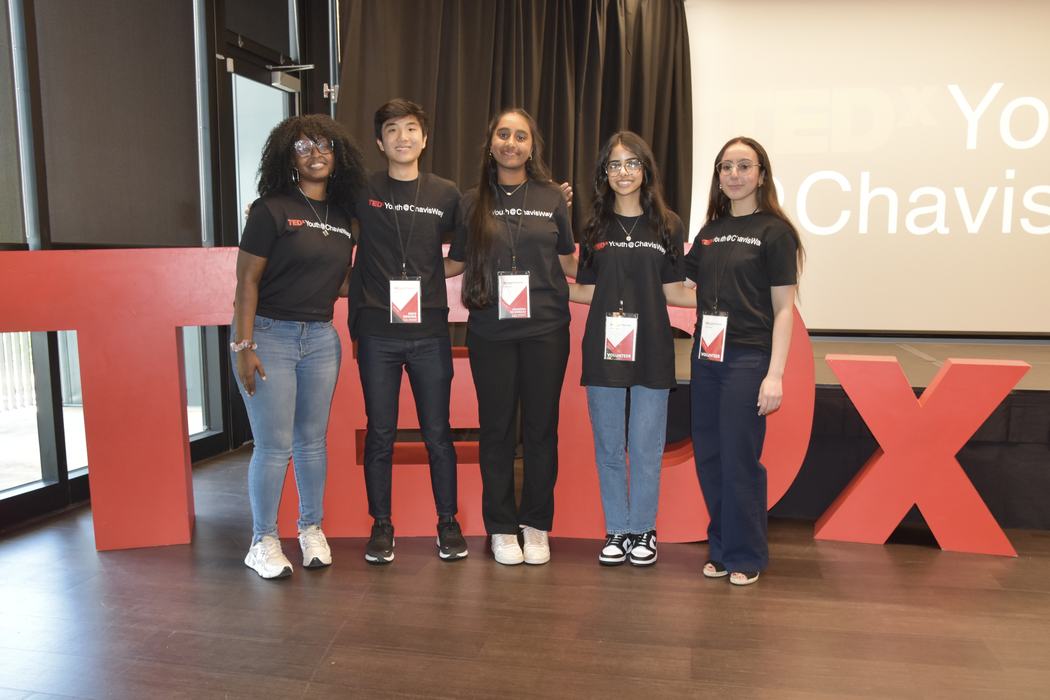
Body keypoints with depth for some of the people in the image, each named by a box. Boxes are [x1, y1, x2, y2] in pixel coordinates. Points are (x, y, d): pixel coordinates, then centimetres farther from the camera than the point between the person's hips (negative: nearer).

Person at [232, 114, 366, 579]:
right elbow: (247, 280, -9)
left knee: (312, 440, 11)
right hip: (269, 334, -5)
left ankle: (311, 529, 27)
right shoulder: (271, 209, -7)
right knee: (274, 445, -1)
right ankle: (263, 541, 16)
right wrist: (243, 345, -14)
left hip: (320, 336, 5)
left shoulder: (341, 216, 10)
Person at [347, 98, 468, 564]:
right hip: (377, 332, 0)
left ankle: (448, 522, 21)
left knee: (437, 433, 7)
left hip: (429, 330, 0)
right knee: (380, 434, 7)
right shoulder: (363, 192, 3)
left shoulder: (446, 195, 5)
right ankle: (381, 525, 22)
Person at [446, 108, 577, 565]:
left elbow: (568, 263, 12)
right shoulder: (473, 201, 6)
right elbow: (455, 264, 9)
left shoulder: (552, 198, 6)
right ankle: (501, 528, 20)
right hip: (491, 331, 0)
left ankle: (536, 525, 21)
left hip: (545, 329, 0)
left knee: (540, 428, 6)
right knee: (496, 428, 6)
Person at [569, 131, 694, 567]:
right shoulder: (595, 228, 8)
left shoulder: (667, 226, 5)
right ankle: (617, 530, 22)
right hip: (603, 350, 1)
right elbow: (588, 291, 7)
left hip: (651, 350, -1)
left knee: (646, 448, 4)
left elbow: (672, 291, 5)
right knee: (608, 446, 8)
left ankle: (643, 531, 20)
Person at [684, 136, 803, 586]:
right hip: (706, 357, 5)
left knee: (739, 460, -2)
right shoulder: (710, 232, 13)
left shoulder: (774, 231, -2)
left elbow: (784, 308, -6)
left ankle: (746, 556, 16)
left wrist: (775, 374, -13)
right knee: (708, 458, 8)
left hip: (748, 359, -5)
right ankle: (721, 549, 24)